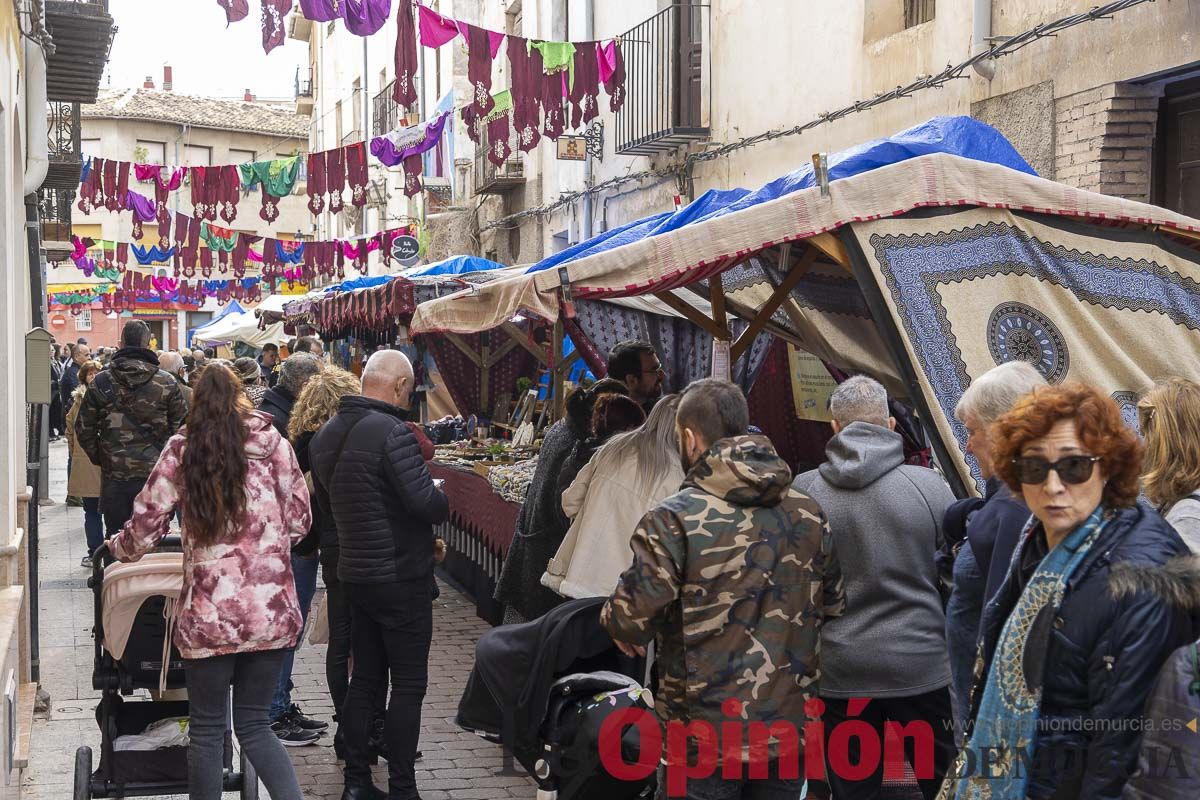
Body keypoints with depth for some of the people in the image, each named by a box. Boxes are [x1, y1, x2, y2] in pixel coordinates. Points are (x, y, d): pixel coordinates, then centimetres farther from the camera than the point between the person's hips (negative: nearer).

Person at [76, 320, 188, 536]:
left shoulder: (101, 383, 0)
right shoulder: (166, 383, -3)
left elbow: (84, 430, 4)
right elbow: (182, 427, -1)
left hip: (114, 476, 1)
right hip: (155, 475, -1)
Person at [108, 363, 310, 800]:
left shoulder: (182, 449, -1)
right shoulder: (273, 443, 3)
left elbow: (146, 526, 1)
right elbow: (298, 521, 6)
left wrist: (118, 547, 23)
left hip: (210, 613, -2)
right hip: (273, 610, 2)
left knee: (207, 728, 12)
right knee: (254, 724, 14)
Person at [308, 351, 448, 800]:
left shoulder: (326, 436, 8)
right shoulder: (393, 432, -20)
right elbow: (427, 503, -23)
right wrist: (443, 502, -3)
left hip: (354, 573, 8)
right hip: (402, 577, -8)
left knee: (365, 678, 14)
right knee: (408, 684, 1)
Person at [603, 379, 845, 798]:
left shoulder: (674, 519, -14)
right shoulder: (808, 512, 4)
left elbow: (630, 621, -17)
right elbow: (833, 605, 13)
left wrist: (613, 618, 5)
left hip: (704, 737, -5)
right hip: (792, 728, 5)